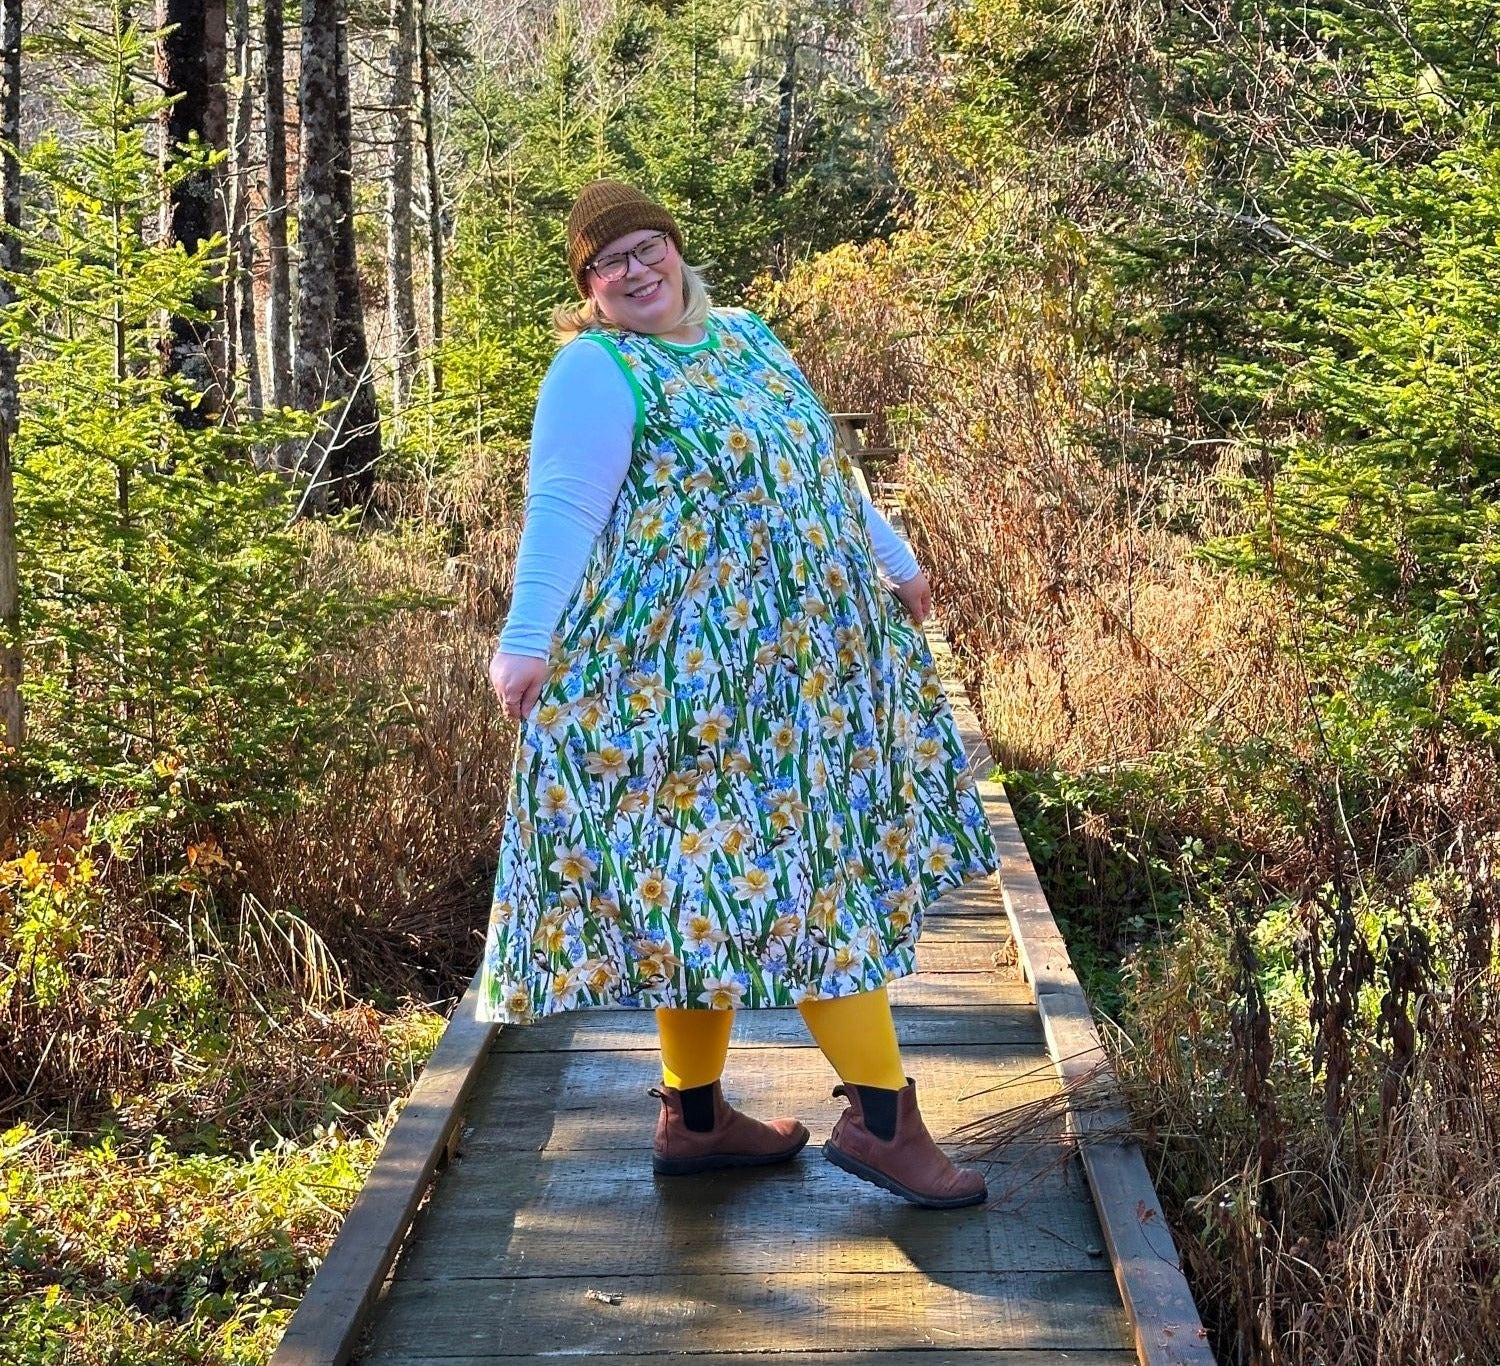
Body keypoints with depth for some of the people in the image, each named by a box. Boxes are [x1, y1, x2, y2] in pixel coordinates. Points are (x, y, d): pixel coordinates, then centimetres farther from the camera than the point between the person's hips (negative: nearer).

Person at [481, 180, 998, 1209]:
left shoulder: (744, 336, 16)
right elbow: (561, 511, -18)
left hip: (793, 658, 8)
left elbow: (820, 466, 25)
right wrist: (527, 642, -29)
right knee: (798, 868, -7)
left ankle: (695, 1114, 20)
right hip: (688, 669, -8)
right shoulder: (597, 370, -8)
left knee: (719, 881, 11)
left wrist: (894, 562, 30)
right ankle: (881, 1114, -2)